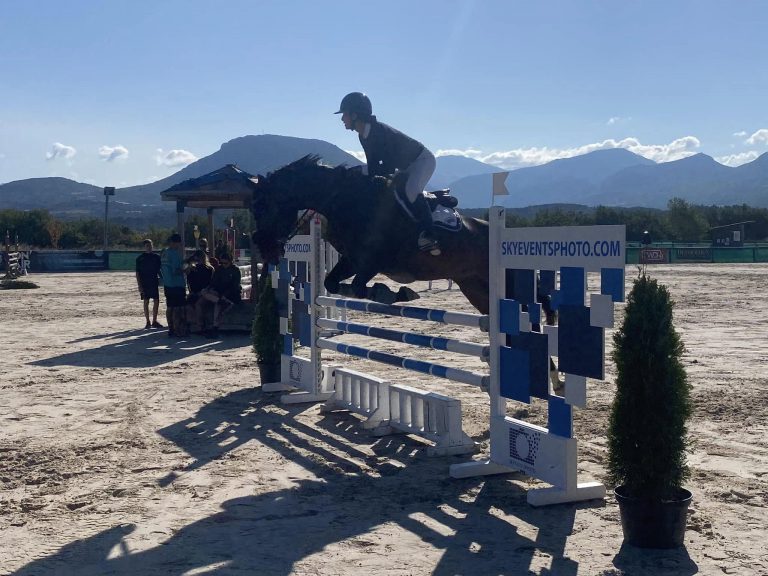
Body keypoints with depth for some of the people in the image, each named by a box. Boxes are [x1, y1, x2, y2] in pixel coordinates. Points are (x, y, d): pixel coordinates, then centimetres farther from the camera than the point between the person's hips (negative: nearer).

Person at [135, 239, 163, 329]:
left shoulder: (156, 257, 7)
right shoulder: (140, 258, 0)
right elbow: (137, 273, 0)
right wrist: (139, 285, -6)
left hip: (154, 282, 2)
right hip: (144, 283, -2)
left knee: (156, 301, 1)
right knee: (146, 302, 1)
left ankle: (154, 321, 12)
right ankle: (148, 322, 7)